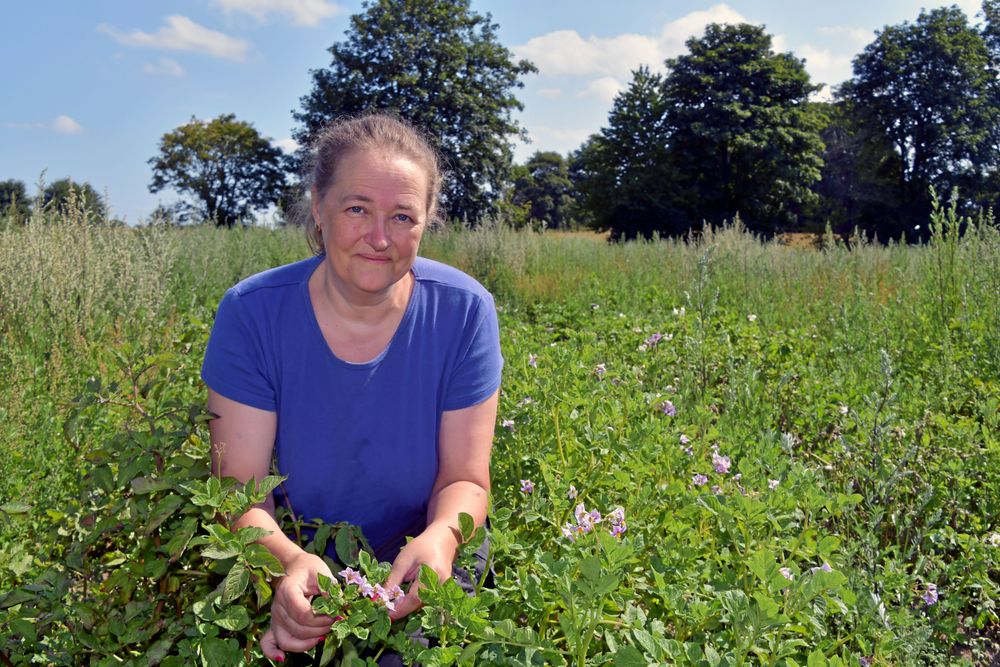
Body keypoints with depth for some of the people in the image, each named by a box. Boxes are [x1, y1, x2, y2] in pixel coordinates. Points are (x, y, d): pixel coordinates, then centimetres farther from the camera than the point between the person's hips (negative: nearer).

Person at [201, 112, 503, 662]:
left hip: (420, 576, 0)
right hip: (301, 570, 0)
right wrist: (289, 560, -34)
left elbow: (464, 480, -8)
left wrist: (440, 539, -31)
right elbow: (240, 491, -13)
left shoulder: (463, 312, -11)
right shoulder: (251, 315, -13)